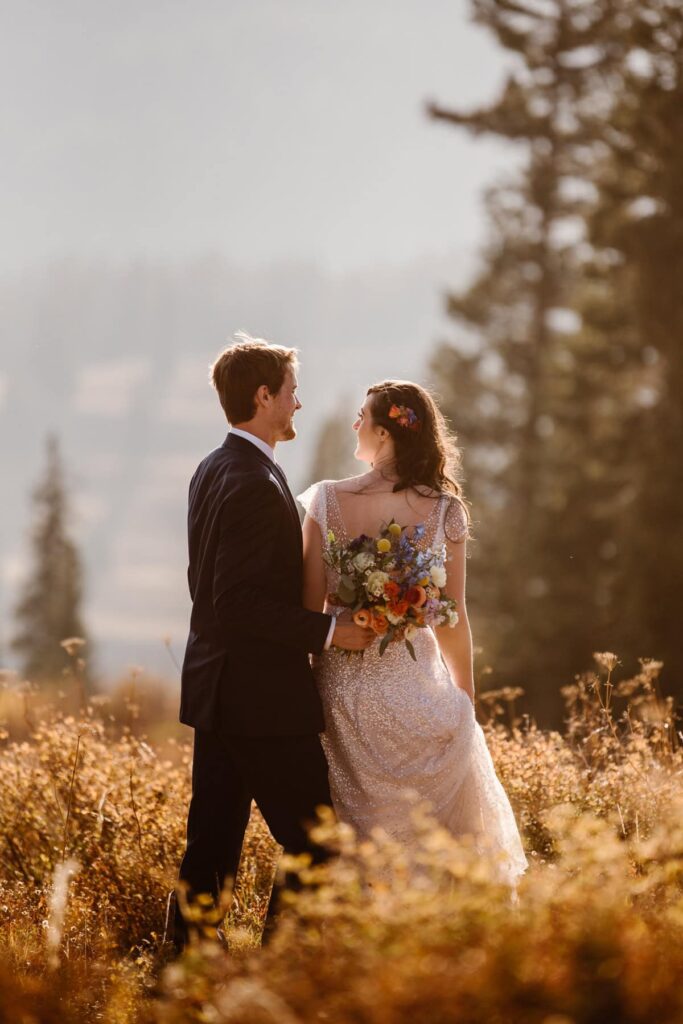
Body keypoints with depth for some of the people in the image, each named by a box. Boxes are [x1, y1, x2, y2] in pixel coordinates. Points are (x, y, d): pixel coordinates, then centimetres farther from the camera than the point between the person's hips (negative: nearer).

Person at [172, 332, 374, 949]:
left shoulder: (213, 471, 12)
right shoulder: (255, 484, -19)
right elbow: (241, 603, -24)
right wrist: (328, 631, -19)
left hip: (217, 688, 10)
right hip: (264, 697, -10)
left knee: (212, 845, 12)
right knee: (311, 843, -3)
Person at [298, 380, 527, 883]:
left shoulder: (326, 501, -7)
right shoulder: (444, 510, -6)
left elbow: (310, 607, -7)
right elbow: (452, 621, -4)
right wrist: (466, 700, 10)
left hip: (343, 686, 0)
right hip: (415, 686, 0)